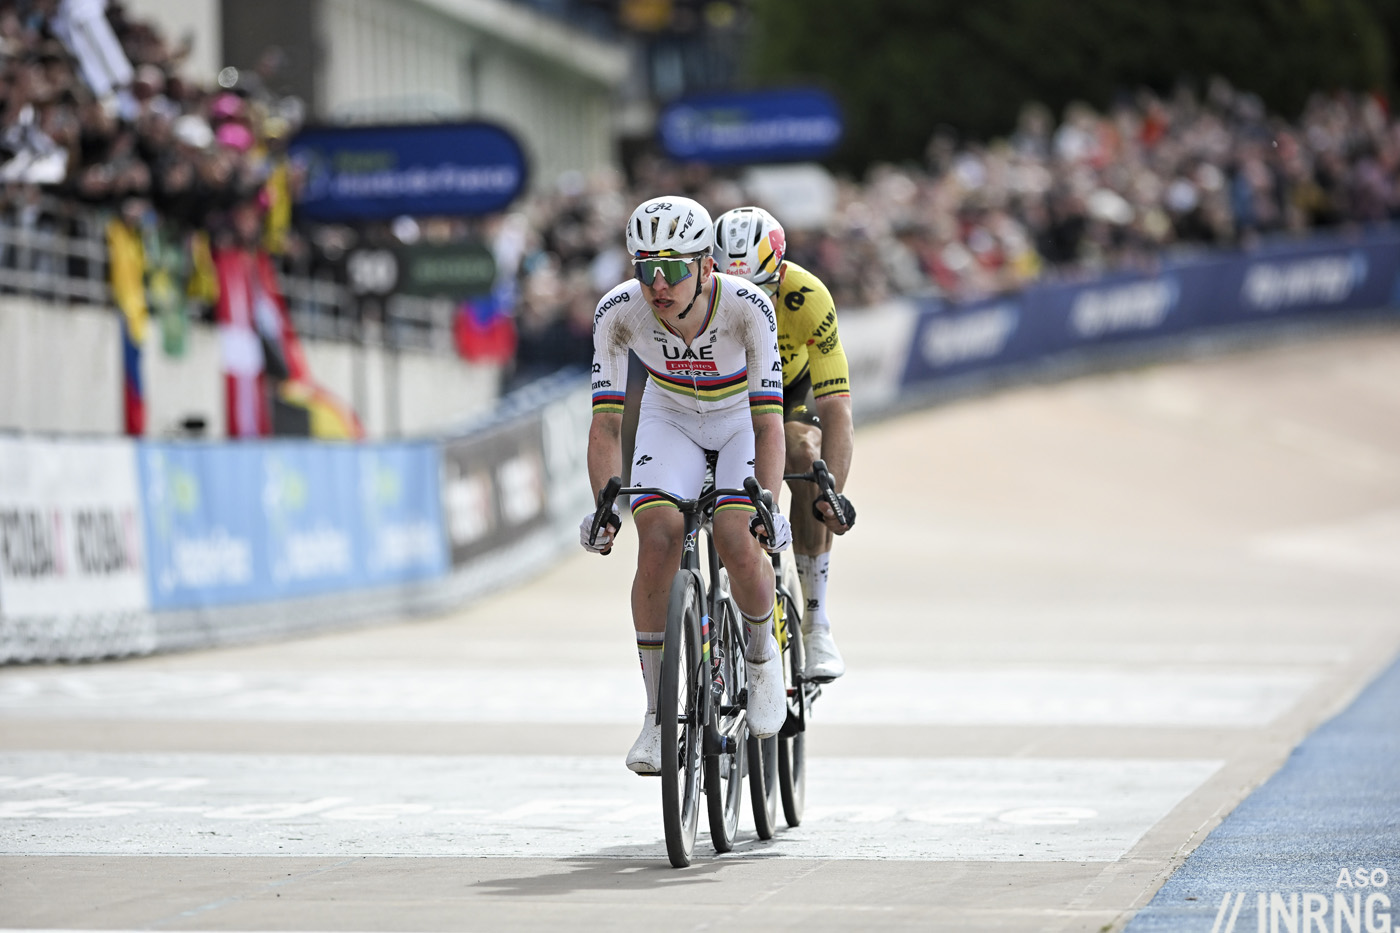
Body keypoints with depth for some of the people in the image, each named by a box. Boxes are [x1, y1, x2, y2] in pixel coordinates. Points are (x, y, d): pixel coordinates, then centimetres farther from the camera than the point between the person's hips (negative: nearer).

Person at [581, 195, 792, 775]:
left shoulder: (747, 307, -33)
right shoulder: (619, 311, -28)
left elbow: (769, 422, -35)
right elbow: (606, 423, -25)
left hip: (743, 419, -2)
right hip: (670, 418, 2)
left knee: (736, 541, -25)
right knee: (658, 536, -22)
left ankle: (763, 655, 8)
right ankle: (658, 717, -12)